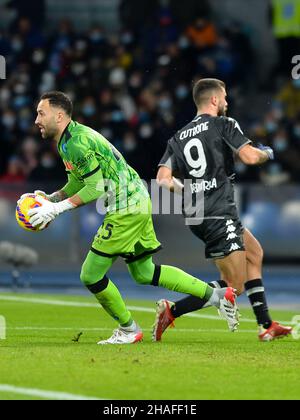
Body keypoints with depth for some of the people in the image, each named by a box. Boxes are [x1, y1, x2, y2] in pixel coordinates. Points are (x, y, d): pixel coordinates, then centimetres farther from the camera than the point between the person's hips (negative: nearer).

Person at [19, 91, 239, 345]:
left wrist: (58, 208, -19)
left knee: (91, 276, -3)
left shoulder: (76, 142, -19)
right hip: (137, 202, 10)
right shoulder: (71, 138, 13)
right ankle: (216, 295, 20)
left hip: (126, 210, -10)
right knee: (144, 273, 19)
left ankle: (129, 331, 11)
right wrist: (50, 199, 6)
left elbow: (95, 188, -21)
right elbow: (78, 183, 20)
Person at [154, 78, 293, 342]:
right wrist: (267, 154, 8)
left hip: (197, 215, 8)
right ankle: (172, 311, -16)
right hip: (220, 214, -8)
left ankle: (266, 325, 20)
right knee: (234, 287, -6)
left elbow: (163, 179, 3)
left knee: (254, 252, 22)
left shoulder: (178, 138, 14)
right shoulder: (224, 124, -3)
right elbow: (249, 156, -15)